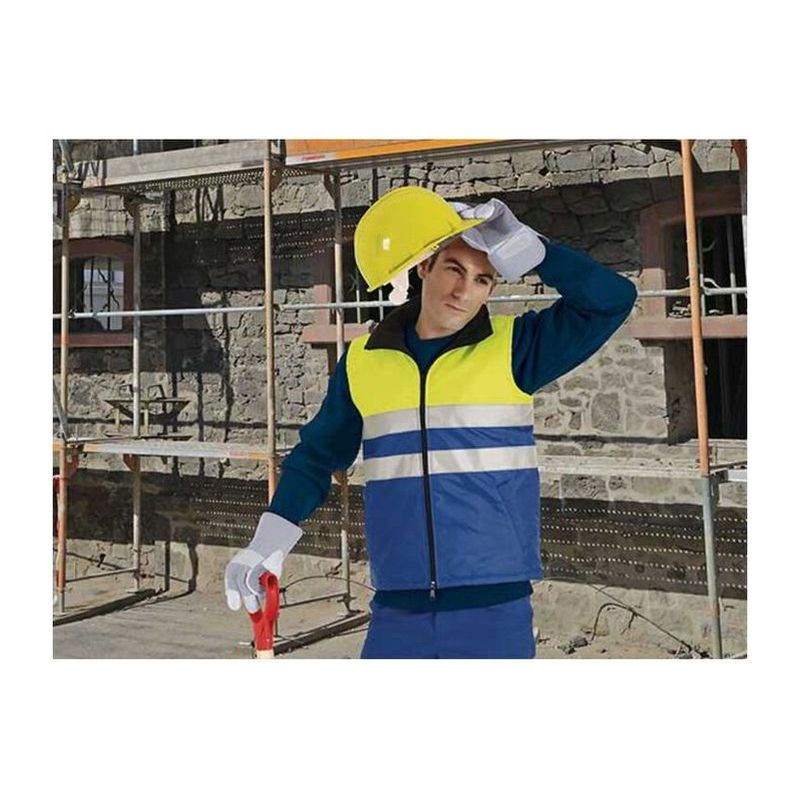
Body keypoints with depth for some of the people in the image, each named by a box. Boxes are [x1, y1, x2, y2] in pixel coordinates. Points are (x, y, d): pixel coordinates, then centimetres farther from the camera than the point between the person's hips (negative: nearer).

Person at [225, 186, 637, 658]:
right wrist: (269, 541, 6)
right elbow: (317, 455, 15)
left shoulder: (512, 349, -1)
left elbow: (612, 300, -10)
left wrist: (518, 246, -15)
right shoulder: (363, 359, 5)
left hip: (495, 611, -2)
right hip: (398, 615, 2)